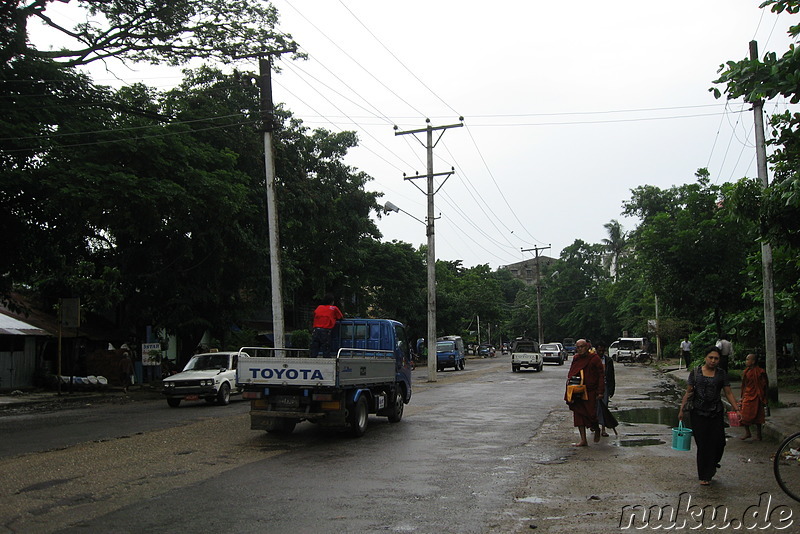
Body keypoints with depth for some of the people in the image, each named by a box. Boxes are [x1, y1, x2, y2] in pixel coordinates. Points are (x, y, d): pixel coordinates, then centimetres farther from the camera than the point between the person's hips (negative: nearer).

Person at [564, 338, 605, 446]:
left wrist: (600, 392, -11)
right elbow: (571, 374, 20)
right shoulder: (576, 359, 10)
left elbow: (600, 376, -6)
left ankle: (597, 430, 28)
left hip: (591, 392, -5)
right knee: (579, 415, 3)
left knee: (591, 414, -5)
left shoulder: (594, 358, -4)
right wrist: (569, 380, -1)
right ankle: (583, 440, 9)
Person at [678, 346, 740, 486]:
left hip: (716, 413, 1)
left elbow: (728, 393, 5)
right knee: (702, 444, 1)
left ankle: (712, 465, 28)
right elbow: (689, 392, 5)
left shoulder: (721, 374, 4)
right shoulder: (695, 372, 1)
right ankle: (704, 476, 11)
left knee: (718, 442, -3)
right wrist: (682, 408, 0)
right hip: (699, 413, -1)